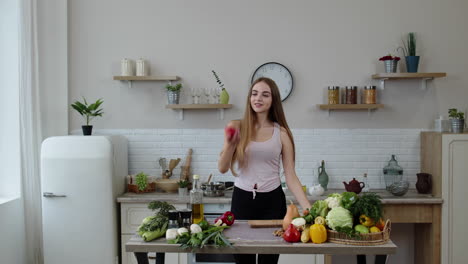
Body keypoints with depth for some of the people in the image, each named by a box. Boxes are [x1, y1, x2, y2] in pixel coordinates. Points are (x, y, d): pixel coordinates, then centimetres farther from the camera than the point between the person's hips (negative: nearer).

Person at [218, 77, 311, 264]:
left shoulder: (281, 133, 0)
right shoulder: (237, 127, -1)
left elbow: (291, 176, -1)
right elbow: (222, 168, -4)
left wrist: (307, 207, -11)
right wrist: (230, 144, -22)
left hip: (272, 201, 0)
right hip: (242, 200, 0)